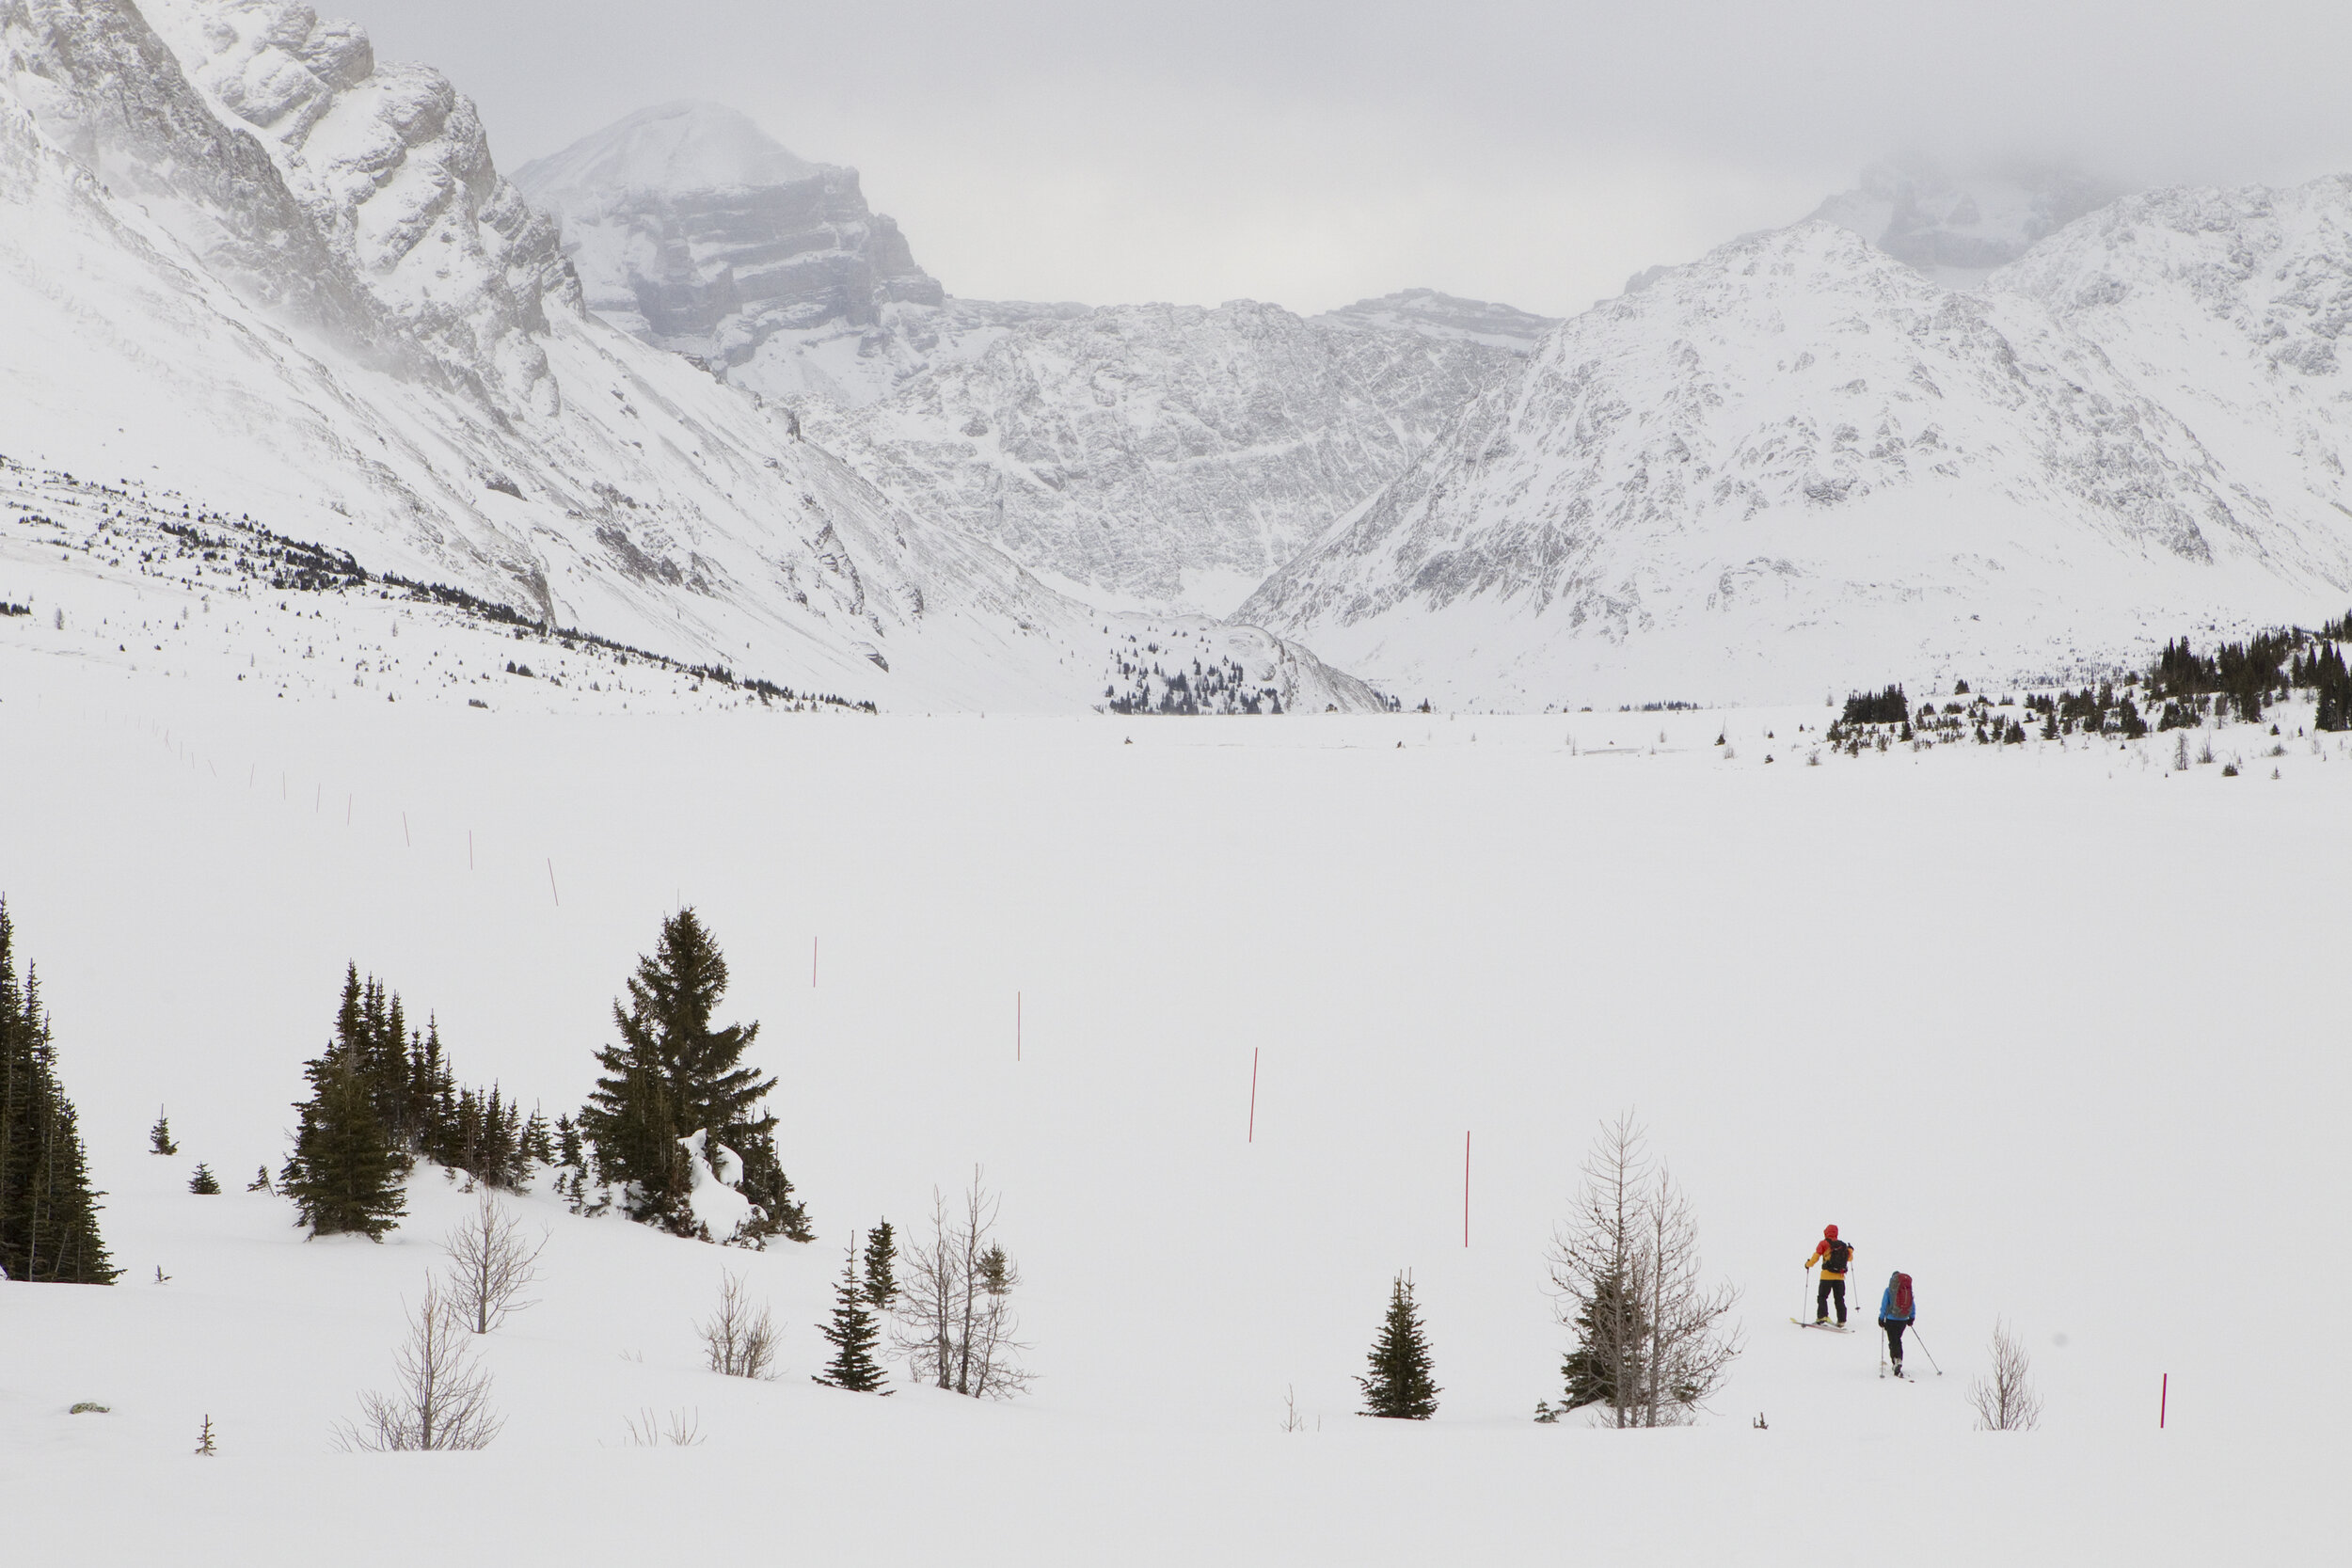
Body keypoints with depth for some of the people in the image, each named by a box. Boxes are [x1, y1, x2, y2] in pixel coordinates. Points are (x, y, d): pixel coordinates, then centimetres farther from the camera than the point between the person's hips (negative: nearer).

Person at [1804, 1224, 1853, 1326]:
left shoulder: (1824, 1243, -2)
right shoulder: (1842, 1245, 9)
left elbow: (1816, 1257, -5)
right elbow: (1849, 1258, 21)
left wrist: (1808, 1264, 14)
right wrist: (1850, 1250, 42)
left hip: (1827, 1275, -4)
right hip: (1840, 1276, 4)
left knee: (1822, 1296, 5)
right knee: (1839, 1299, 10)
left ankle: (1822, 1316, -12)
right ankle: (1841, 1320, 7)